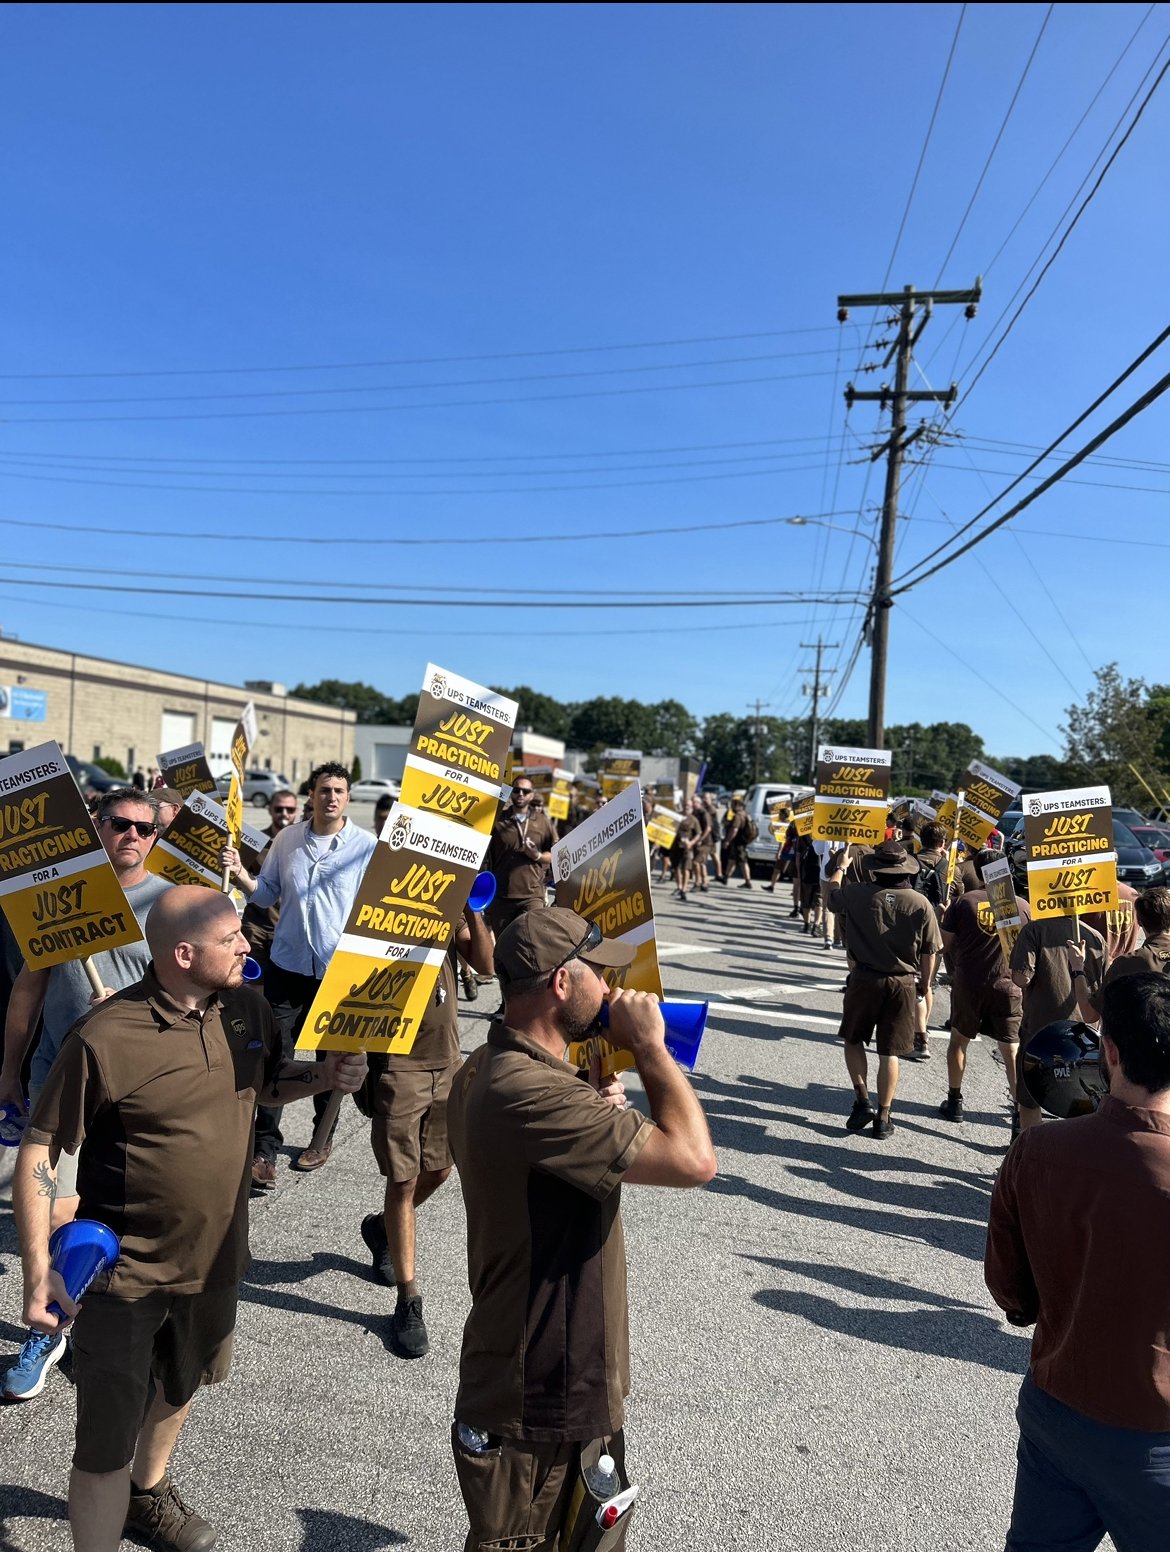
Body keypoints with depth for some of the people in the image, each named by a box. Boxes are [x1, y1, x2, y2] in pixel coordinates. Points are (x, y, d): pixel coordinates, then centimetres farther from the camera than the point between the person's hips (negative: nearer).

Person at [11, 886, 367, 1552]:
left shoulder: (248, 1009, -9)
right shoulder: (105, 1039, -26)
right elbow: (38, 1153, -17)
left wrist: (327, 1074, -11)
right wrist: (39, 1272, -20)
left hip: (214, 1257, 6)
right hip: (123, 1276, -6)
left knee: (179, 1390, 29)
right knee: (108, 1441, 3)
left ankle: (149, 1492, 58)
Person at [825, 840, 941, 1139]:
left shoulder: (856, 894, -10)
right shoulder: (920, 904, -8)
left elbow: (831, 896, 13)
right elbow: (929, 951, -1)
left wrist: (840, 867, 29)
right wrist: (924, 982, 15)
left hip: (864, 979, -1)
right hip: (903, 983, 1)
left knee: (853, 1039, 19)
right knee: (889, 1052, 10)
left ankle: (862, 1101, 8)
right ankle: (883, 1118, 16)